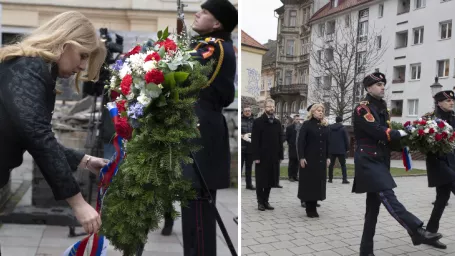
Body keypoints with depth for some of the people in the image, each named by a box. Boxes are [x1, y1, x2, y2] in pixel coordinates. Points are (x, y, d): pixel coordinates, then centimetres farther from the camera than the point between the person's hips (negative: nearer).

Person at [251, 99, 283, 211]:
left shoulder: (277, 122, 10)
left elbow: (280, 140, 10)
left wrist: (280, 155, 4)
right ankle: (260, 202, 16)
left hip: (274, 157, 4)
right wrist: (256, 157, -14)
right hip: (262, 157, -4)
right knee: (261, 181, 4)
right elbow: (254, 141, -9)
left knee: (270, 180, 9)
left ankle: (266, 201, 21)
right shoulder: (258, 121, -4)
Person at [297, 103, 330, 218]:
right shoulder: (307, 124, -4)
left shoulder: (325, 126, 10)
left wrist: (328, 157, 6)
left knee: (318, 182, 6)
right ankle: (309, 208, 8)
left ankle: (313, 207, 14)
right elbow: (300, 142, -9)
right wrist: (301, 157, -15)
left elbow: (328, 143, 13)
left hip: (321, 159, 5)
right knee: (308, 182, 0)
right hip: (309, 158, -5)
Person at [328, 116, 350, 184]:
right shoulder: (343, 128, -4)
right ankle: (344, 179, -8)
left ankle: (330, 178, 12)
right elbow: (346, 139, -5)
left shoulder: (330, 128, 7)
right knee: (343, 165, -1)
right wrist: (347, 148, 4)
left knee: (331, 164, 10)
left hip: (332, 150, 4)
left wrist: (328, 148, 16)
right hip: (341, 150, -3)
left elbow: (327, 139, 11)